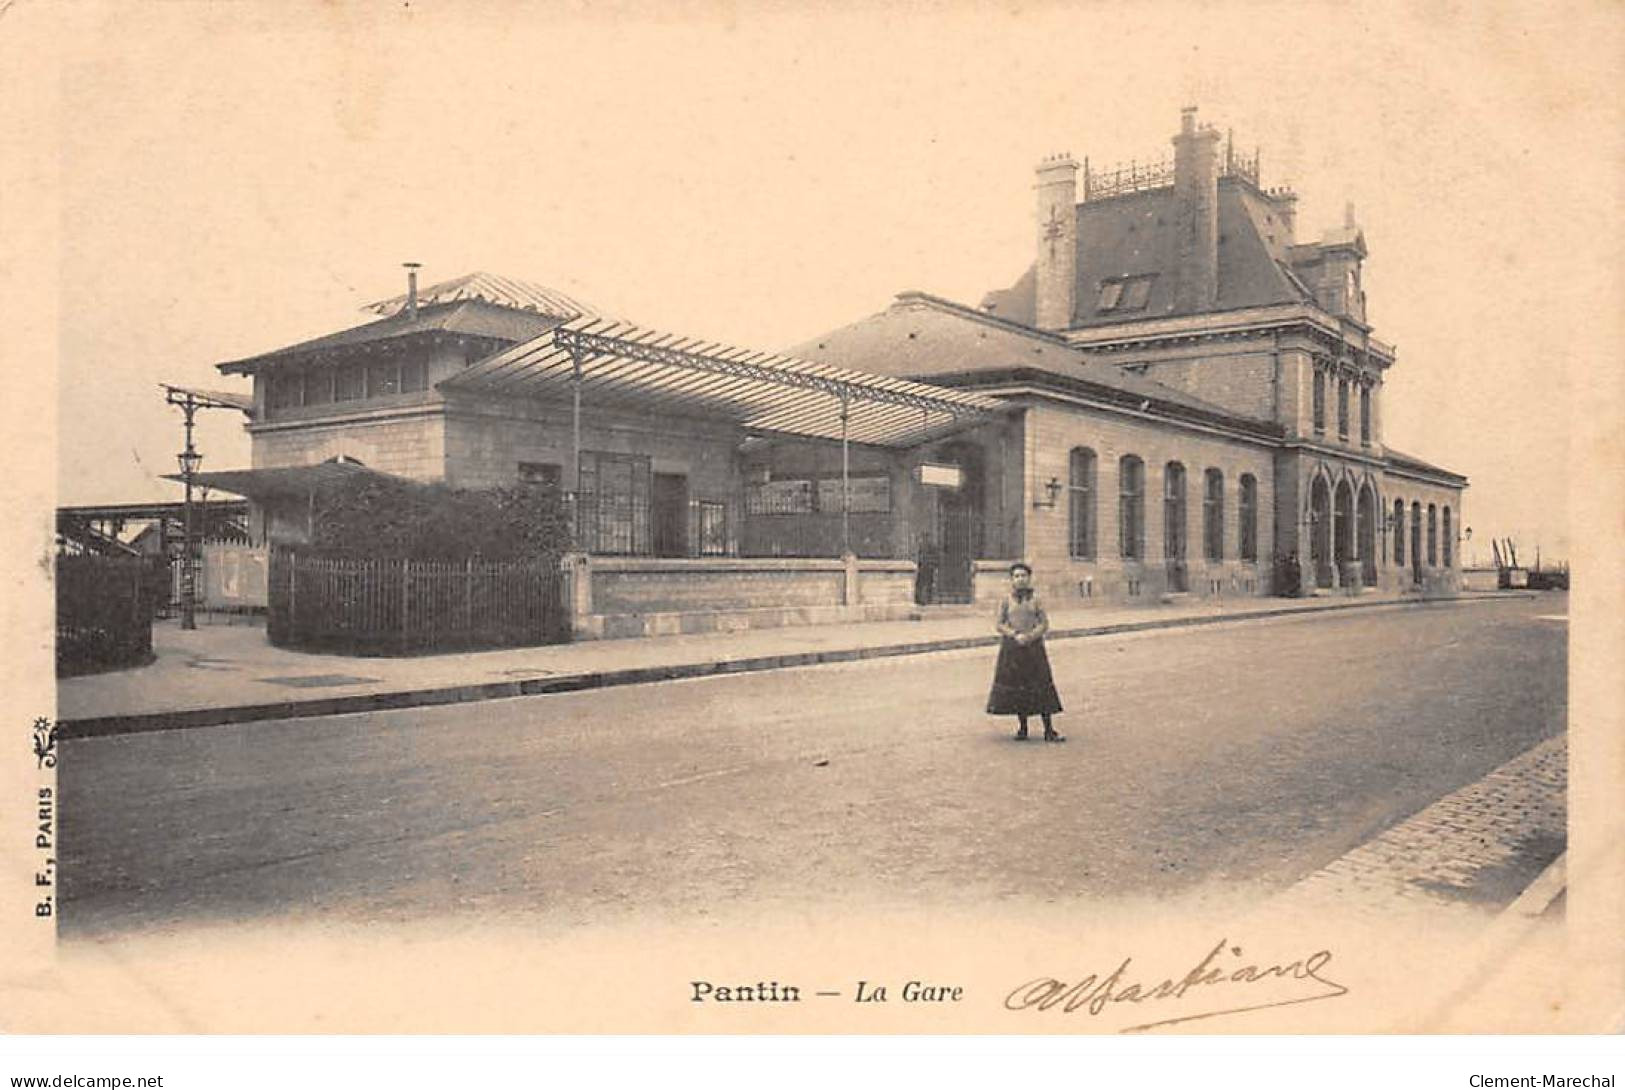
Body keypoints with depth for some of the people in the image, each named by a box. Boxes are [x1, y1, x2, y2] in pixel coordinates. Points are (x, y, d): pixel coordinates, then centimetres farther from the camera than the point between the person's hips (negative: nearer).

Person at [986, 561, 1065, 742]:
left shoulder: (1035, 600, 6)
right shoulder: (1006, 601, 5)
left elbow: (1045, 624, 2)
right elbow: (1000, 625, 1)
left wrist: (1030, 636, -14)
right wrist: (1015, 635, -15)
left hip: (1034, 646, 0)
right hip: (1012, 647, 0)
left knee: (1041, 686, -3)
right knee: (1016, 686, 2)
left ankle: (1049, 730, 0)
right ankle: (1022, 728, 14)